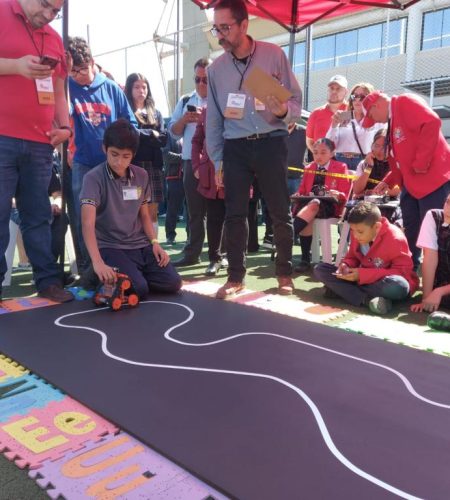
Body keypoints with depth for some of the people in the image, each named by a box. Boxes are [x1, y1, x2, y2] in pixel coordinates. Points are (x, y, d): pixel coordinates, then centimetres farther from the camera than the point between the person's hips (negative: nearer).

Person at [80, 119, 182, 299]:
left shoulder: (141, 176, 4)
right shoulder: (93, 178, -14)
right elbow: (88, 223, -26)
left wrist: (154, 242, -2)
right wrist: (97, 263, -39)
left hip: (140, 245, 5)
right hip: (110, 247, -5)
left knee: (172, 283, -10)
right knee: (139, 289, -26)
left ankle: (133, 273, 14)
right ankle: (106, 279, 5)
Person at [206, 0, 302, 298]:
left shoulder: (274, 55, -1)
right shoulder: (216, 69, 8)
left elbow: (296, 99, 0)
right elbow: (213, 119, 11)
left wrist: (284, 111, -23)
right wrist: (217, 161, 8)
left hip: (271, 144, -2)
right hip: (235, 148, 3)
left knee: (280, 212, 3)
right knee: (235, 214, 2)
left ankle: (285, 273, 18)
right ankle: (236, 276, 13)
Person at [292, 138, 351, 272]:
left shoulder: (341, 167, 9)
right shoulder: (309, 168, 21)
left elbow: (344, 196, 2)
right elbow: (302, 190, 19)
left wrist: (338, 195, -21)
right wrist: (298, 195, -5)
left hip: (329, 205, -3)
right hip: (308, 202, 3)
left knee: (313, 205, -39)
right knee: (303, 212, -34)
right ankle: (305, 259, -32)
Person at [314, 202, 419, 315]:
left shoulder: (395, 239, -22)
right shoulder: (357, 235, -7)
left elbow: (403, 272, -24)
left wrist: (362, 274, -29)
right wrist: (345, 265, -18)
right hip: (363, 279, 6)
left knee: (398, 286, -43)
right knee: (320, 269, -11)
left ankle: (340, 289, -27)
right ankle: (367, 299, -28)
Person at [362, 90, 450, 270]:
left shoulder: (405, 103, -6)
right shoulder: (392, 122, 21)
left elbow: (432, 122, -23)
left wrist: (421, 162, -21)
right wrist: (388, 181, 13)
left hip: (434, 180, -9)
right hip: (411, 185, 10)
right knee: (409, 234, 12)